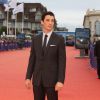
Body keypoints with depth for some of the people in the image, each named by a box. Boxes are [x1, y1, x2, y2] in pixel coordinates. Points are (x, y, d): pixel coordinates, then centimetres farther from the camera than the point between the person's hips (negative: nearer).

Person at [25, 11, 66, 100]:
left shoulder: (59, 39, -4)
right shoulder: (36, 39, 6)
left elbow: (62, 61, -8)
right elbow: (32, 59, 8)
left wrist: (60, 80, -15)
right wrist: (28, 77, 3)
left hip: (52, 78, -3)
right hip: (37, 79, 3)